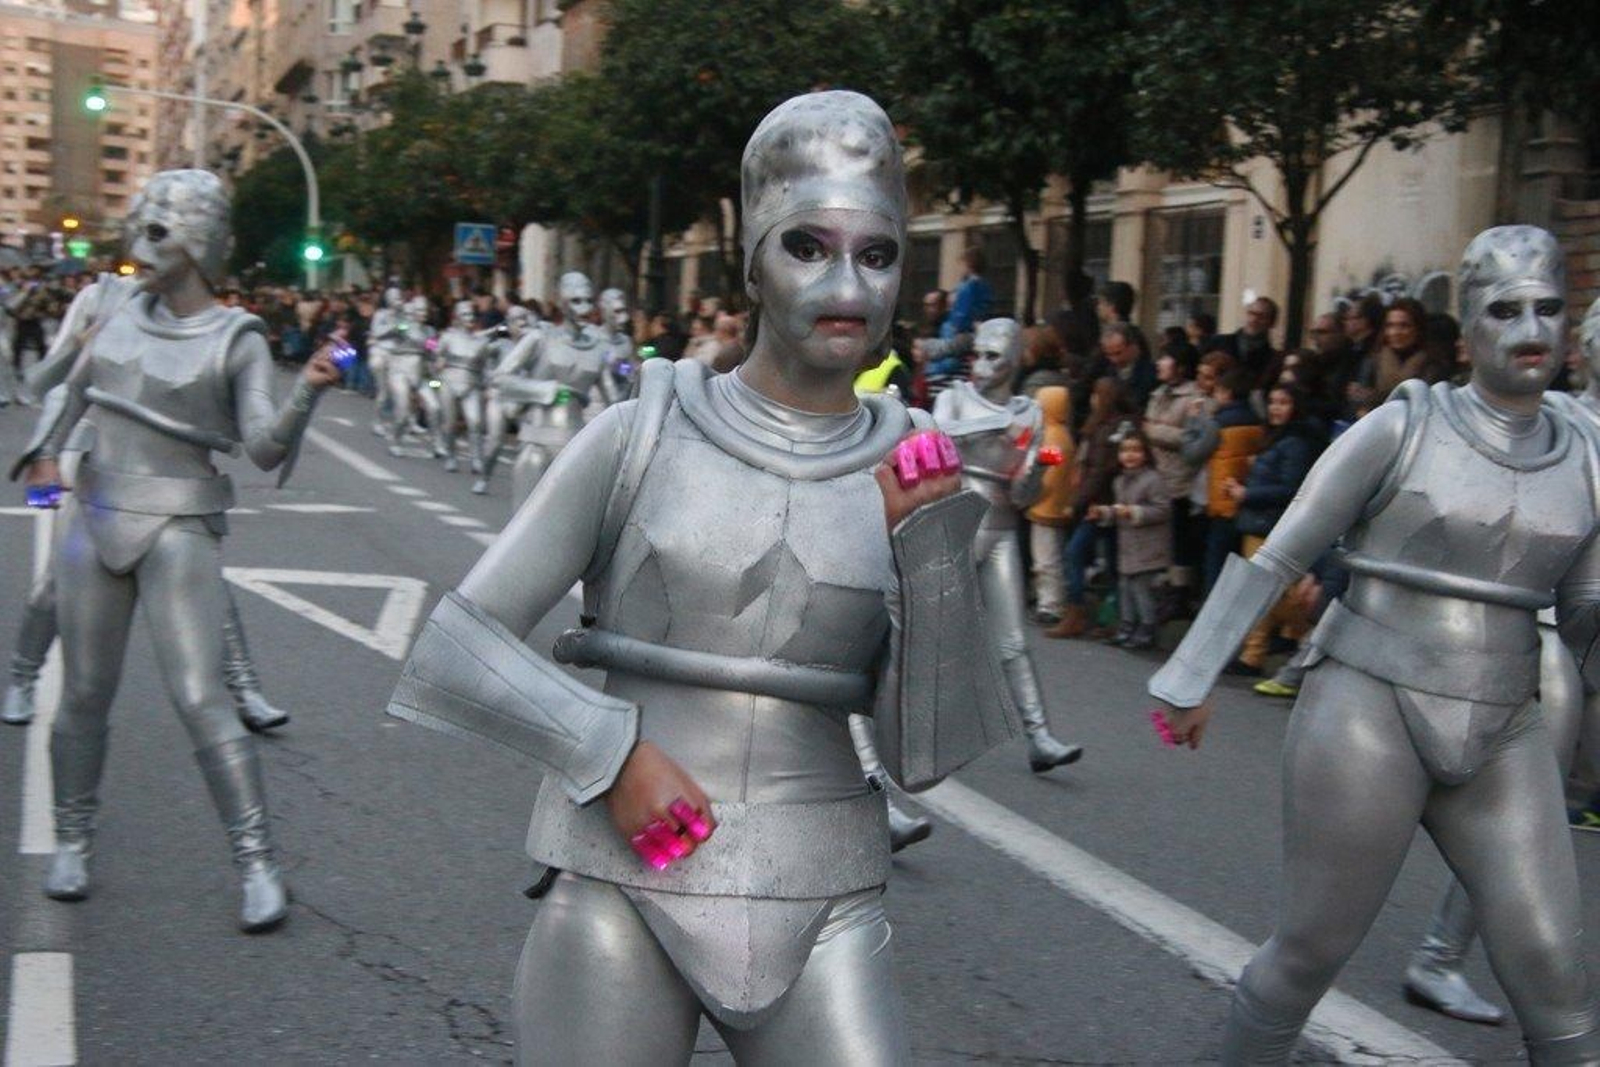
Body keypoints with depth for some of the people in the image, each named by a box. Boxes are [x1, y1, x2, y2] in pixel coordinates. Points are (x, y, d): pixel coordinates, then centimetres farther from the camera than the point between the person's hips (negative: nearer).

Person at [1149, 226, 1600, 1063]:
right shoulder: (1401, 428, -7)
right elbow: (1275, 558, -5)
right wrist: (1192, 680, -6)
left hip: (1502, 737, 4)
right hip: (1367, 713, -4)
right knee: (1311, 950, 5)